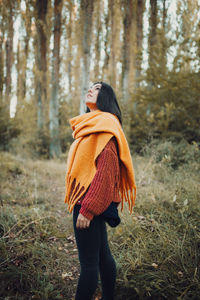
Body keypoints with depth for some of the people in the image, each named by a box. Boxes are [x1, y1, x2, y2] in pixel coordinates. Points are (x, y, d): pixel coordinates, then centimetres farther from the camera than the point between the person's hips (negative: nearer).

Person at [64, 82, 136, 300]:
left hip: (90, 201, -10)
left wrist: (87, 208, -22)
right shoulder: (92, 124, 18)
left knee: (88, 262, -3)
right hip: (88, 202, 10)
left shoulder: (105, 124, -12)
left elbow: (106, 169, -20)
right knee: (101, 254, 18)